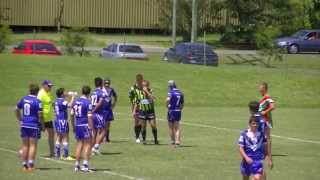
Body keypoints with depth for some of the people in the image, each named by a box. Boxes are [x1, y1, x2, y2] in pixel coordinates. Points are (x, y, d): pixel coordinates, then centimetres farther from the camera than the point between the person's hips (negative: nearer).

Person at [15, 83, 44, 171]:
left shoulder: (23, 99, 5)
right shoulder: (37, 101, -13)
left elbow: (17, 110, 14)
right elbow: (40, 115, -15)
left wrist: (20, 120, 22)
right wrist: (43, 125, -3)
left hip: (24, 125, 5)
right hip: (34, 125, -5)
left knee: (25, 145, 11)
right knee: (33, 145, 0)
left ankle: (24, 165, 13)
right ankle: (31, 165, -5)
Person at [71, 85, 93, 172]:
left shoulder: (75, 101, 8)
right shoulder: (88, 103, -12)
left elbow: (72, 114, 11)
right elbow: (89, 117, -15)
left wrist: (73, 126, 20)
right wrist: (91, 128, -11)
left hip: (77, 126, 6)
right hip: (85, 125, -6)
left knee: (79, 145, 12)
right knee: (87, 145, 2)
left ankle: (77, 165, 13)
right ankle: (85, 164, -5)